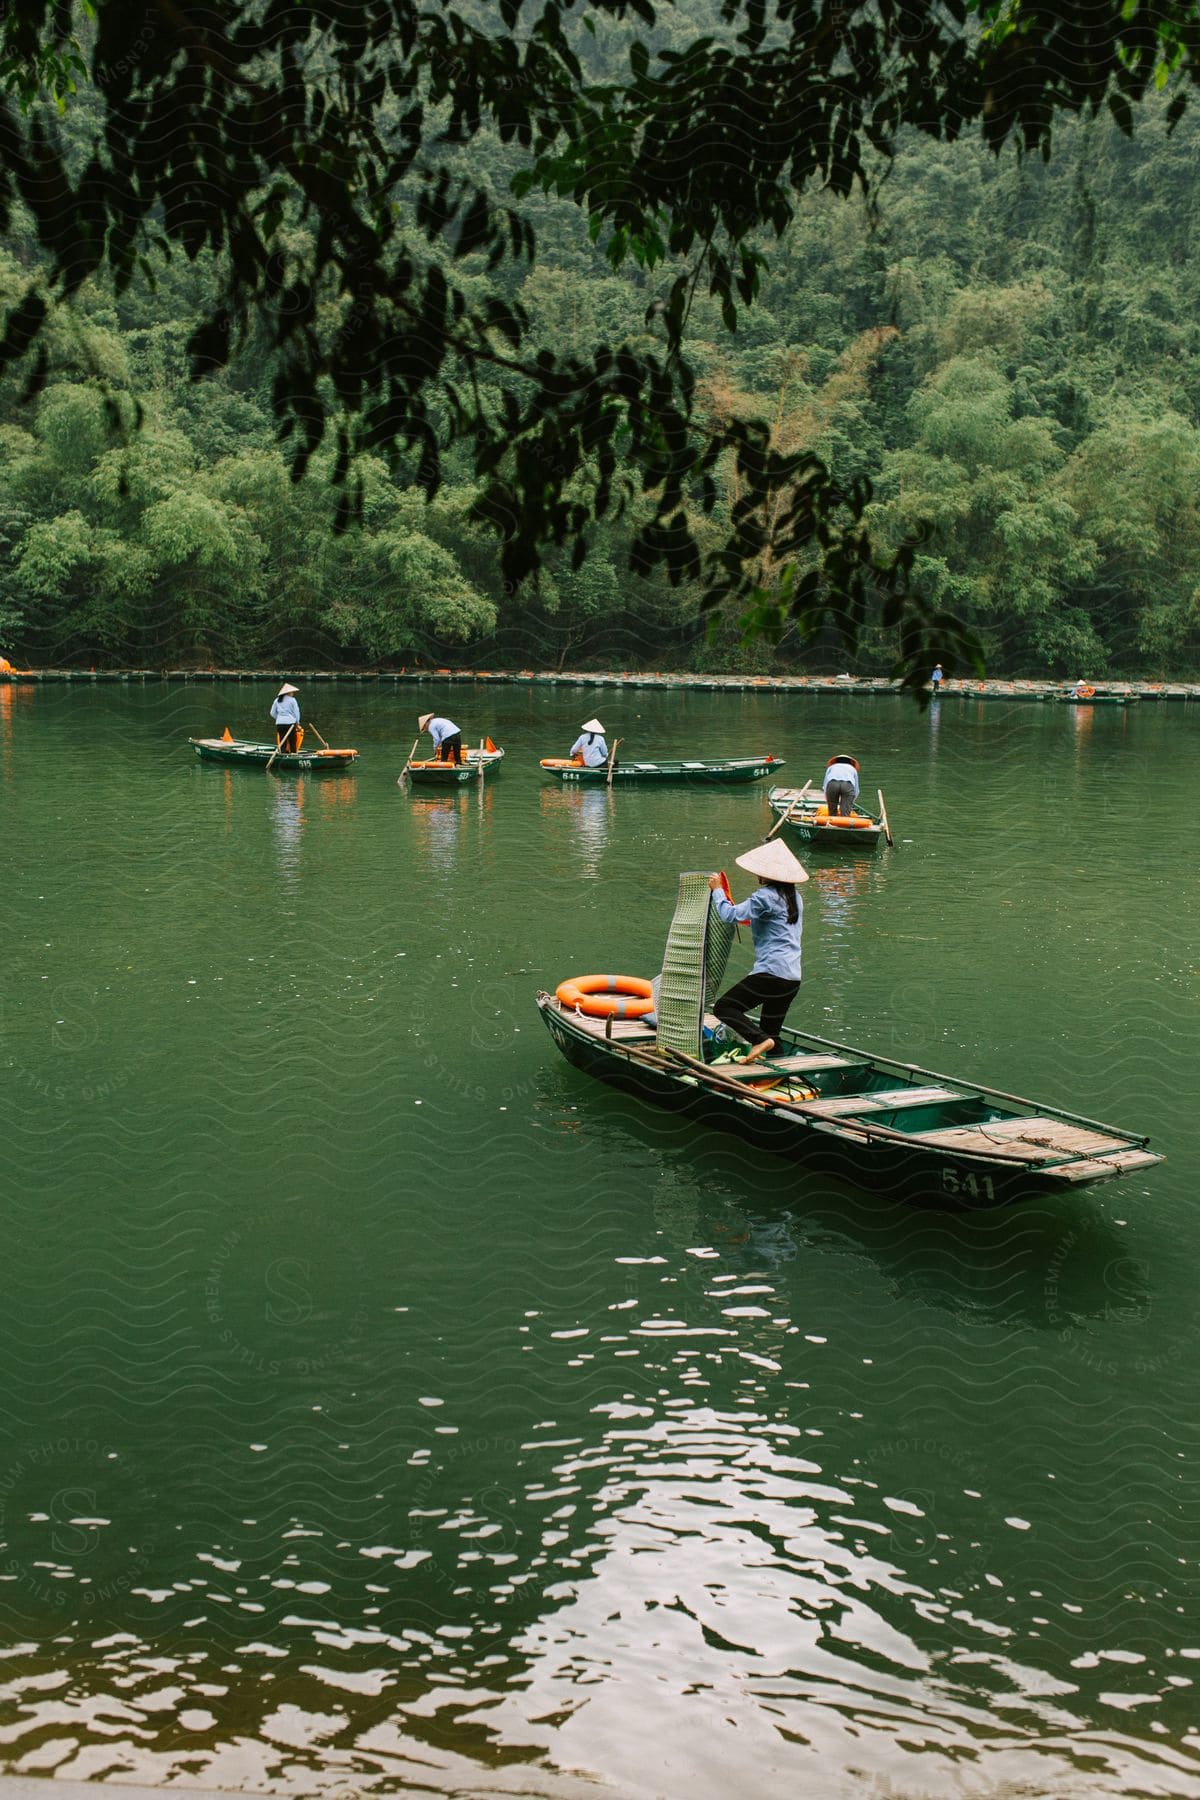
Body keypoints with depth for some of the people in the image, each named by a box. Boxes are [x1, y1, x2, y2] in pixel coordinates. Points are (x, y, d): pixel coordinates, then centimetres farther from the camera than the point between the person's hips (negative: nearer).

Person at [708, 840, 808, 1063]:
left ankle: (759, 1039, -22)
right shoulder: (794, 897, 16)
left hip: (771, 973, -9)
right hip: (793, 978, 9)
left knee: (724, 1007, -5)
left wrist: (717, 890, -1)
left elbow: (730, 915, -17)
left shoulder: (765, 896, -11)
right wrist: (755, 921, 29)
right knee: (771, 1033, 14)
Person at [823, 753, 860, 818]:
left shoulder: (831, 767, 39)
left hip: (832, 784, 0)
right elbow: (856, 791, 35)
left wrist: (828, 802, 34)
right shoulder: (853, 769, 40)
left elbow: (825, 786, 28)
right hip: (848, 784, 0)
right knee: (845, 815, -2)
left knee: (832, 813, 14)